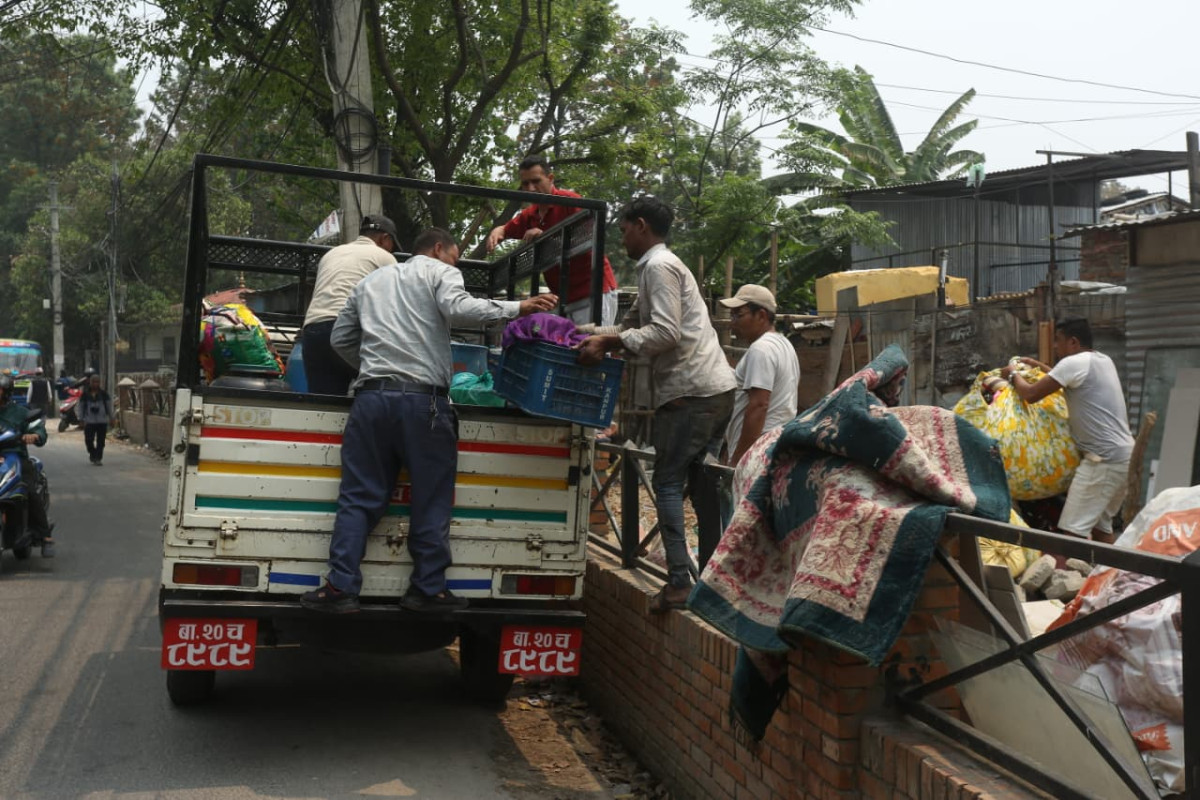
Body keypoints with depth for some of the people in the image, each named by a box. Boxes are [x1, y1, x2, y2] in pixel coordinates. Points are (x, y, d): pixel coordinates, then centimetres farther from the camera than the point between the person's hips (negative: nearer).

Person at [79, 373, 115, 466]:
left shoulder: (104, 394, 4)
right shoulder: (85, 395, 4)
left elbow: (109, 406, 9)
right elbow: (81, 407, 9)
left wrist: (111, 418, 6)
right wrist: (81, 419, 6)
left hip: (102, 421, 0)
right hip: (89, 421, 0)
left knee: (100, 441, 0)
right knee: (88, 440, -5)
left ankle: (98, 459, 6)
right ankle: (93, 454, 20)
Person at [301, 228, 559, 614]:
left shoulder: (371, 281, 25)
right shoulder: (440, 272, 8)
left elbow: (340, 338, 25)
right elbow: (458, 309, -13)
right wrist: (516, 307, -9)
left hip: (371, 396, 5)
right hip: (422, 400, -5)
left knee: (359, 497, 8)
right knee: (431, 500, 5)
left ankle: (341, 587, 4)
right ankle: (427, 589, 9)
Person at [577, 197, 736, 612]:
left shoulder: (658, 266, -8)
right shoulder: (660, 265, 23)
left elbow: (666, 333, -19)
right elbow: (634, 324, 25)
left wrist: (608, 343, -16)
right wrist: (593, 335, 14)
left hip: (690, 391, -10)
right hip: (715, 389, 10)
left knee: (668, 483, -4)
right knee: (701, 483, 13)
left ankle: (679, 582, -5)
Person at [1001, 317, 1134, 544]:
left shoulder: (1074, 363, -12)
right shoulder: (1103, 361, 16)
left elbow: (1031, 394, -10)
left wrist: (1012, 375, 8)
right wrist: (1039, 366, 37)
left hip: (1104, 459, -10)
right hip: (1122, 455, 10)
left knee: (1072, 530, -12)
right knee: (1100, 524, 15)